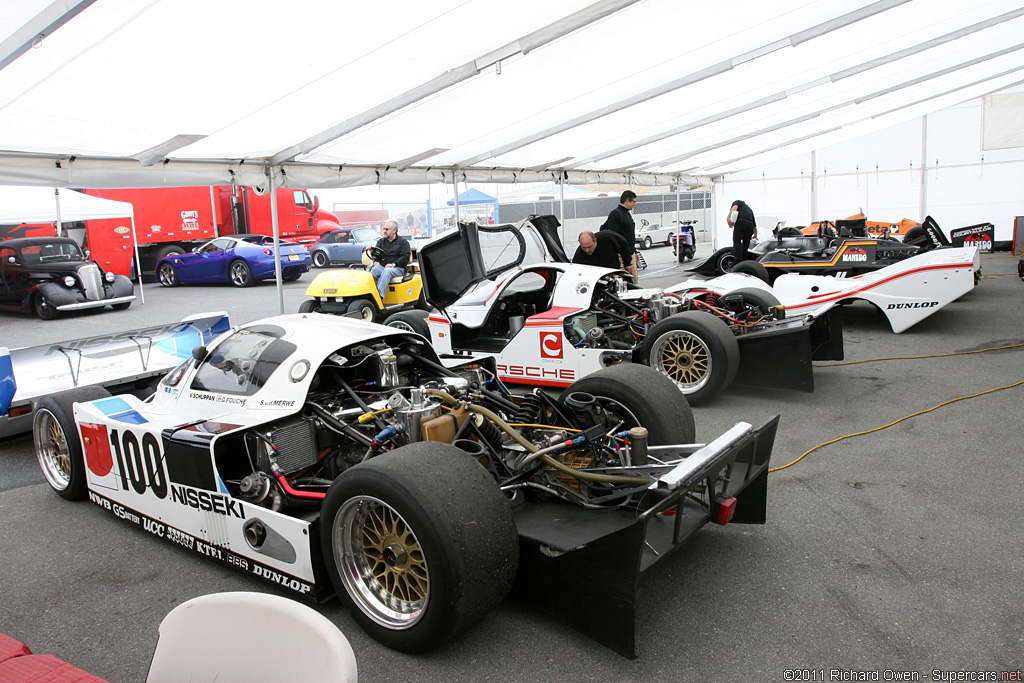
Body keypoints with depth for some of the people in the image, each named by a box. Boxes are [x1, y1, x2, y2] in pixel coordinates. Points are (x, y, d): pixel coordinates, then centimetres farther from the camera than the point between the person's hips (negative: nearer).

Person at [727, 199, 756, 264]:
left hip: (740, 223, -5)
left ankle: (738, 260, -29)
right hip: (750, 225, 6)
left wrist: (728, 217, -15)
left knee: (737, 242, -12)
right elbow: (755, 226, 40)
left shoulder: (737, 202, 25)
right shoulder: (749, 209, 37)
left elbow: (735, 207, -4)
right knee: (745, 245, 13)